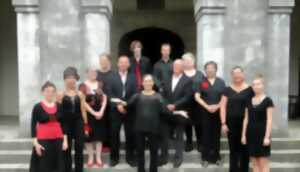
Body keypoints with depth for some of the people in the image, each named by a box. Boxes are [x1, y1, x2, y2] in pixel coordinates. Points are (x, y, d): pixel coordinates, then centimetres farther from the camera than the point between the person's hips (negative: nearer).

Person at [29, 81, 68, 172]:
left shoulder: (59, 106, 6)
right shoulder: (38, 107, -5)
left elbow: (62, 124, 10)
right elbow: (33, 125, -5)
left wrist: (65, 140, 5)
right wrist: (35, 143, -11)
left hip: (58, 140, 4)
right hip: (43, 141, -4)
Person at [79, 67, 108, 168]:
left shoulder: (100, 85, 6)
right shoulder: (83, 86, -4)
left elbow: (104, 99, 2)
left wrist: (101, 111, -12)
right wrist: (93, 113, -15)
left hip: (100, 113, 3)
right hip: (88, 114, -3)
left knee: (100, 135, 4)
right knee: (89, 136, 3)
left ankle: (98, 158, 12)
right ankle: (90, 158, 13)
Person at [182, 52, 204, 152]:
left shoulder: (199, 74, 10)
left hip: (198, 103, 1)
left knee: (198, 123, 3)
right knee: (187, 123, 7)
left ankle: (200, 144, 15)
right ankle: (189, 143, 20)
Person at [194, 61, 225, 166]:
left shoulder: (221, 82, 7)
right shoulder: (201, 82, 2)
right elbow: (197, 97, -3)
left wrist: (217, 106, -10)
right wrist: (207, 106, -12)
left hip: (218, 112, 1)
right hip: (205, 112, -1)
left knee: (216, 135, 6)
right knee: (206, 135, 1)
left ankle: (216, 157, 17)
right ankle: (206, 158, 9)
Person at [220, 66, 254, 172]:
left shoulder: (250, 90, 1)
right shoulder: (228, 90, 6)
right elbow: (223, 107, 5)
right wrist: (223, 123, -3)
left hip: (245, 123, -2)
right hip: (231, 123, 2)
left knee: (244, 149, 6)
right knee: (233, 149, 10)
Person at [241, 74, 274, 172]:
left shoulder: (267, 101, -6)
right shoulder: (249, 101, 9)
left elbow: (269, 120, -9)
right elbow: (246, 119, 11)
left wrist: (267, 136, -14)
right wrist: (243, 134, 7)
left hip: (262, 133, -5)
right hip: (251, 133, 5)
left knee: (263, 162, -1)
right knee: (254, 162, 9)